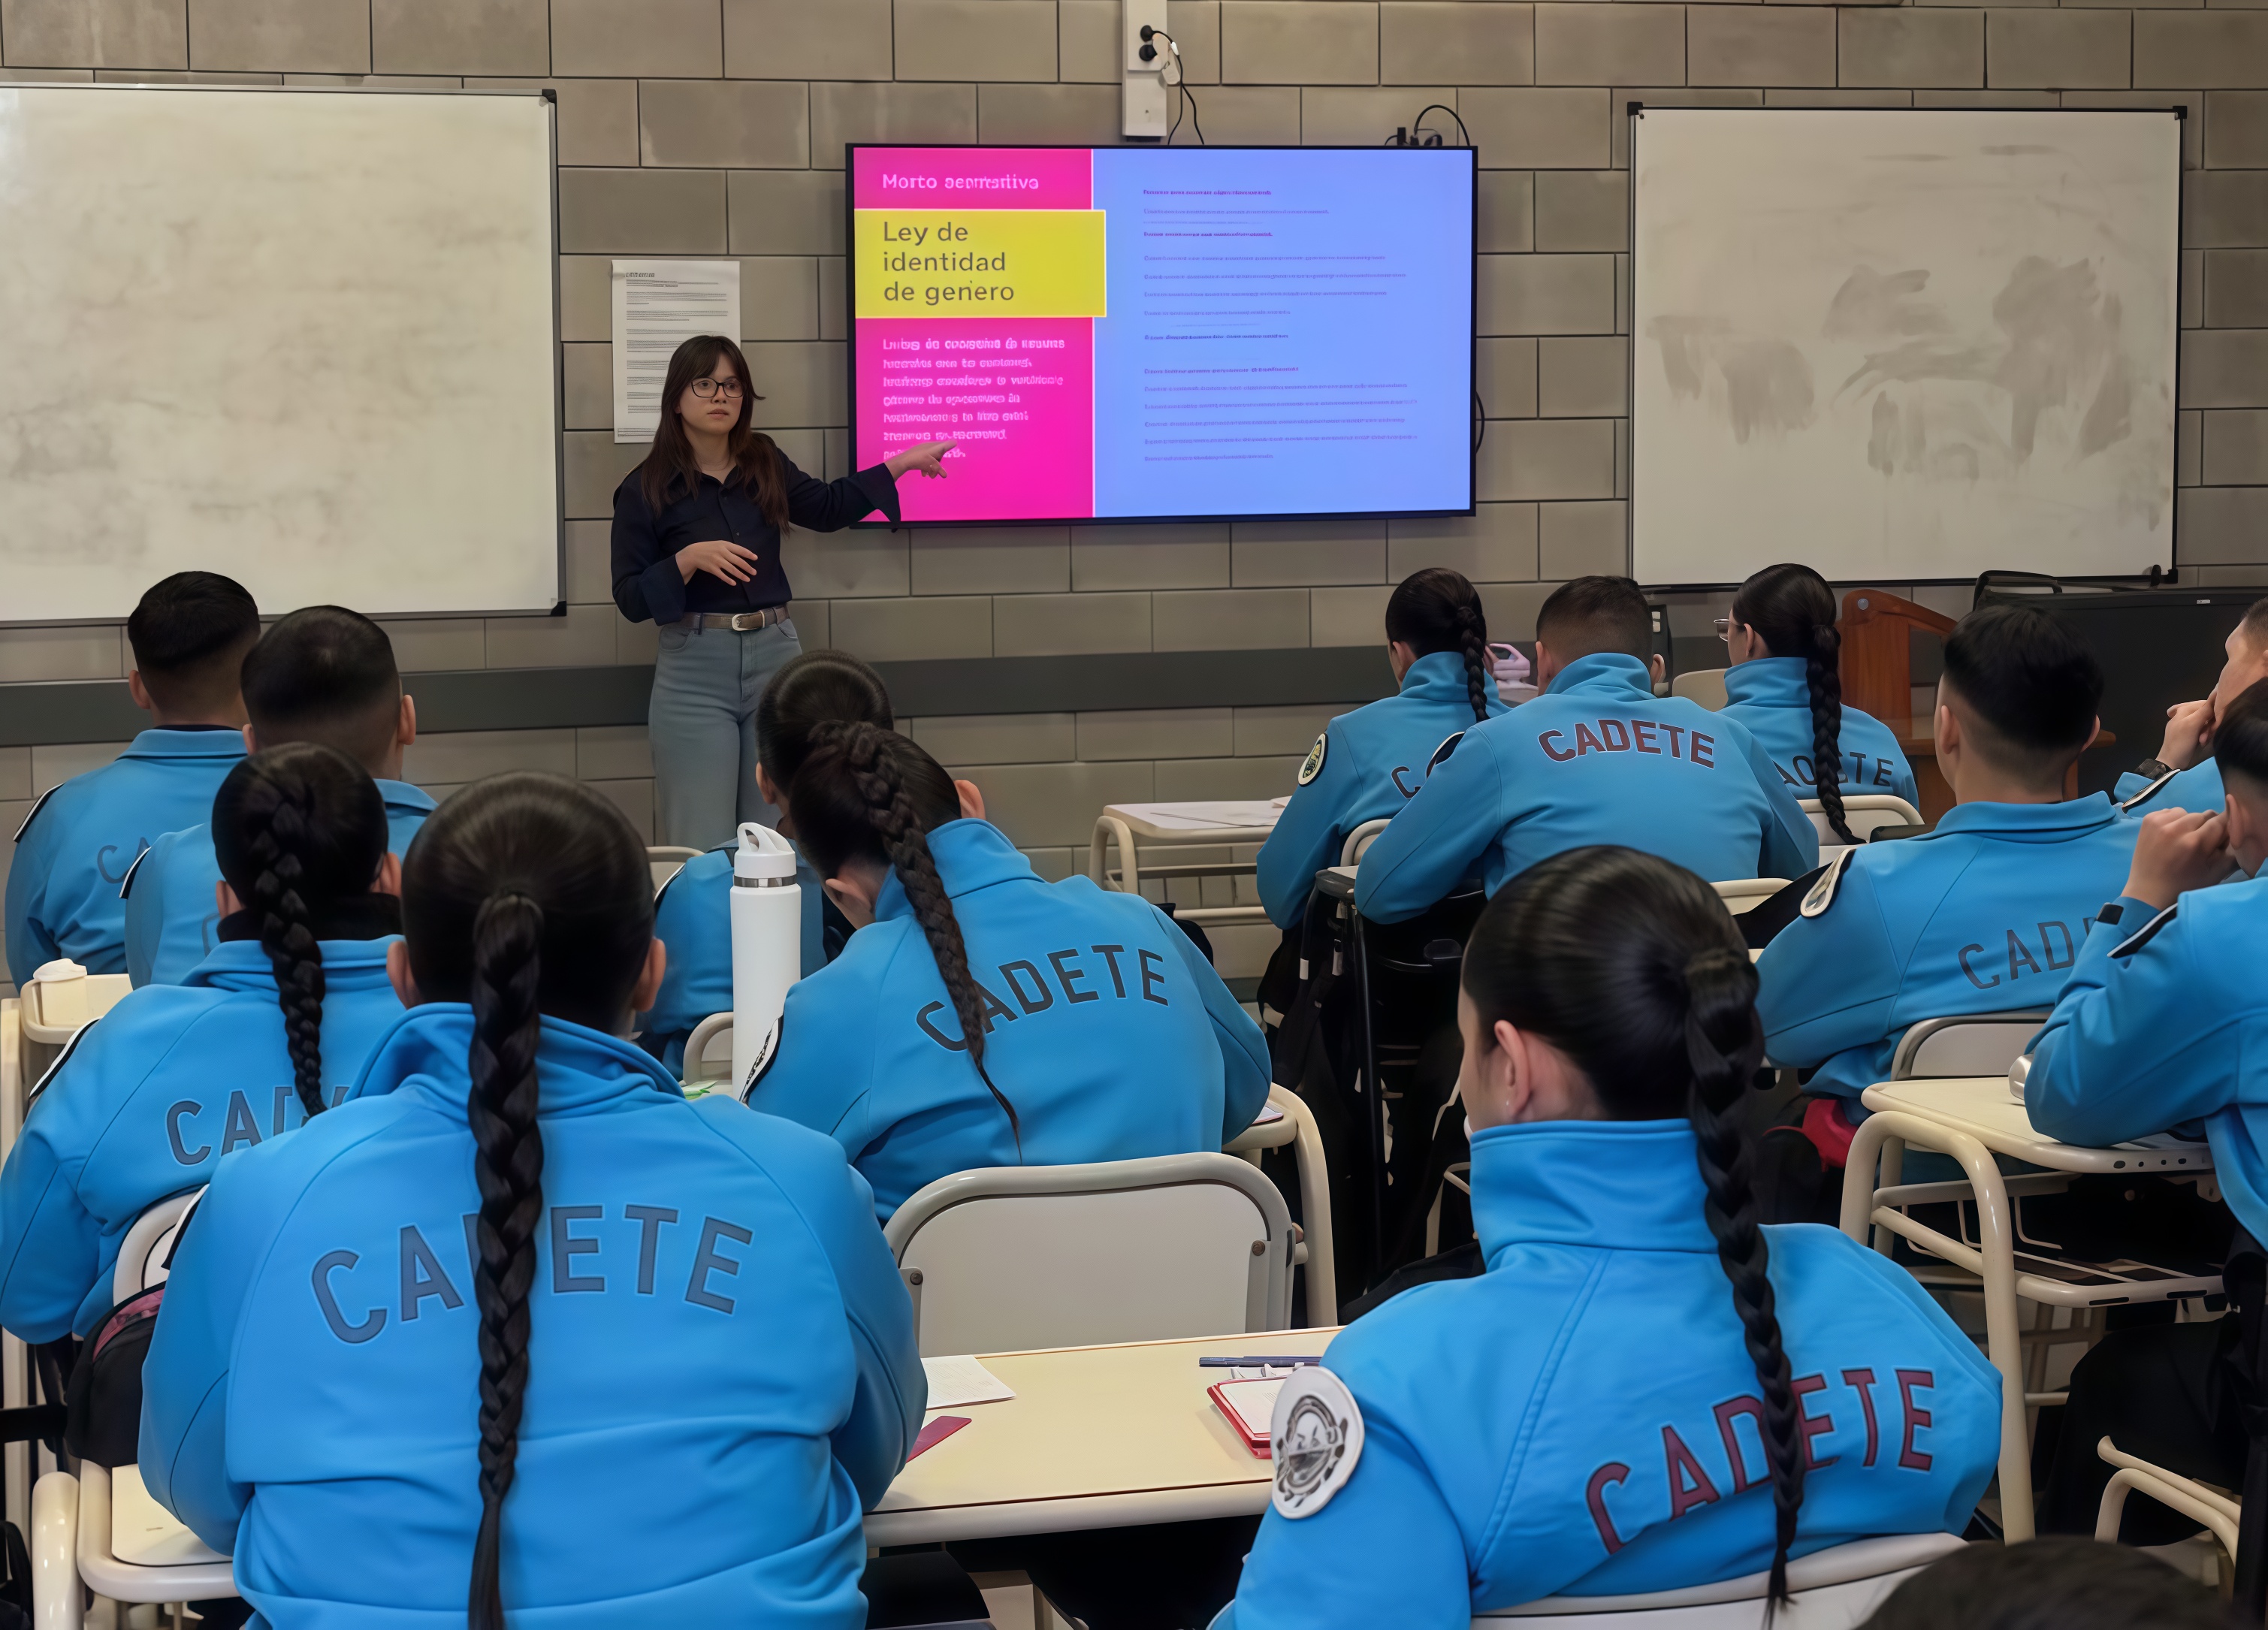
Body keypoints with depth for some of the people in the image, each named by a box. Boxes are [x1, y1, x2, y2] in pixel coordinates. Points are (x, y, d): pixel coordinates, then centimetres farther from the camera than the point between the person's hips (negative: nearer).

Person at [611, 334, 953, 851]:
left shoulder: (765, 464, 7)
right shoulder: (645, 490, -5)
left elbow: (827, 507, 23)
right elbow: (631, 600, -6)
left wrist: (900, 463, 19)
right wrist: (689, 559, -20)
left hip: (774, 657, 4)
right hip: (695, 670, -4)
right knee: (702, 848, -2)